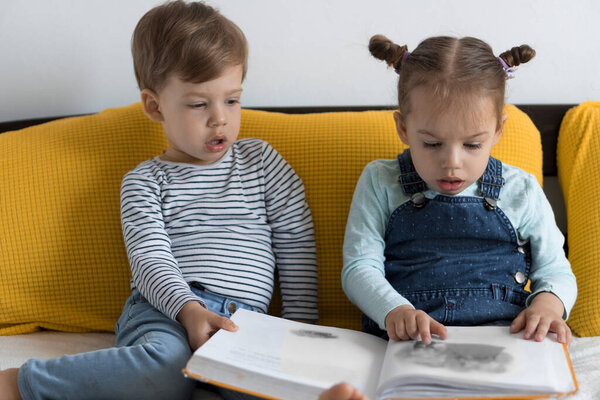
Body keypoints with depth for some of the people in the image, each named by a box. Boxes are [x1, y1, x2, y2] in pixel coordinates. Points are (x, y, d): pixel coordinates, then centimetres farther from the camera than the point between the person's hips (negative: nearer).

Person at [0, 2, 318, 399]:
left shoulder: (261, 161, 18)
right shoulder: (144, 181, 12)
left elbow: (296, 241, 17)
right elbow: (150, 258, -2)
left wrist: (302, 327, 8)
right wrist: (189, 309, -22)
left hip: (242, 320, 2)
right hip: (163, 312, -2)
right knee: (167, 368, -40)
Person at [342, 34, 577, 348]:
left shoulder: (520, 192, 9)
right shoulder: (380, 184, 7)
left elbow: (554, 271, 15)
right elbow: (359, 267, 1)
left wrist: (548, 303, -10)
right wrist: (394, 310, -21)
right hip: (406, 341, -1)